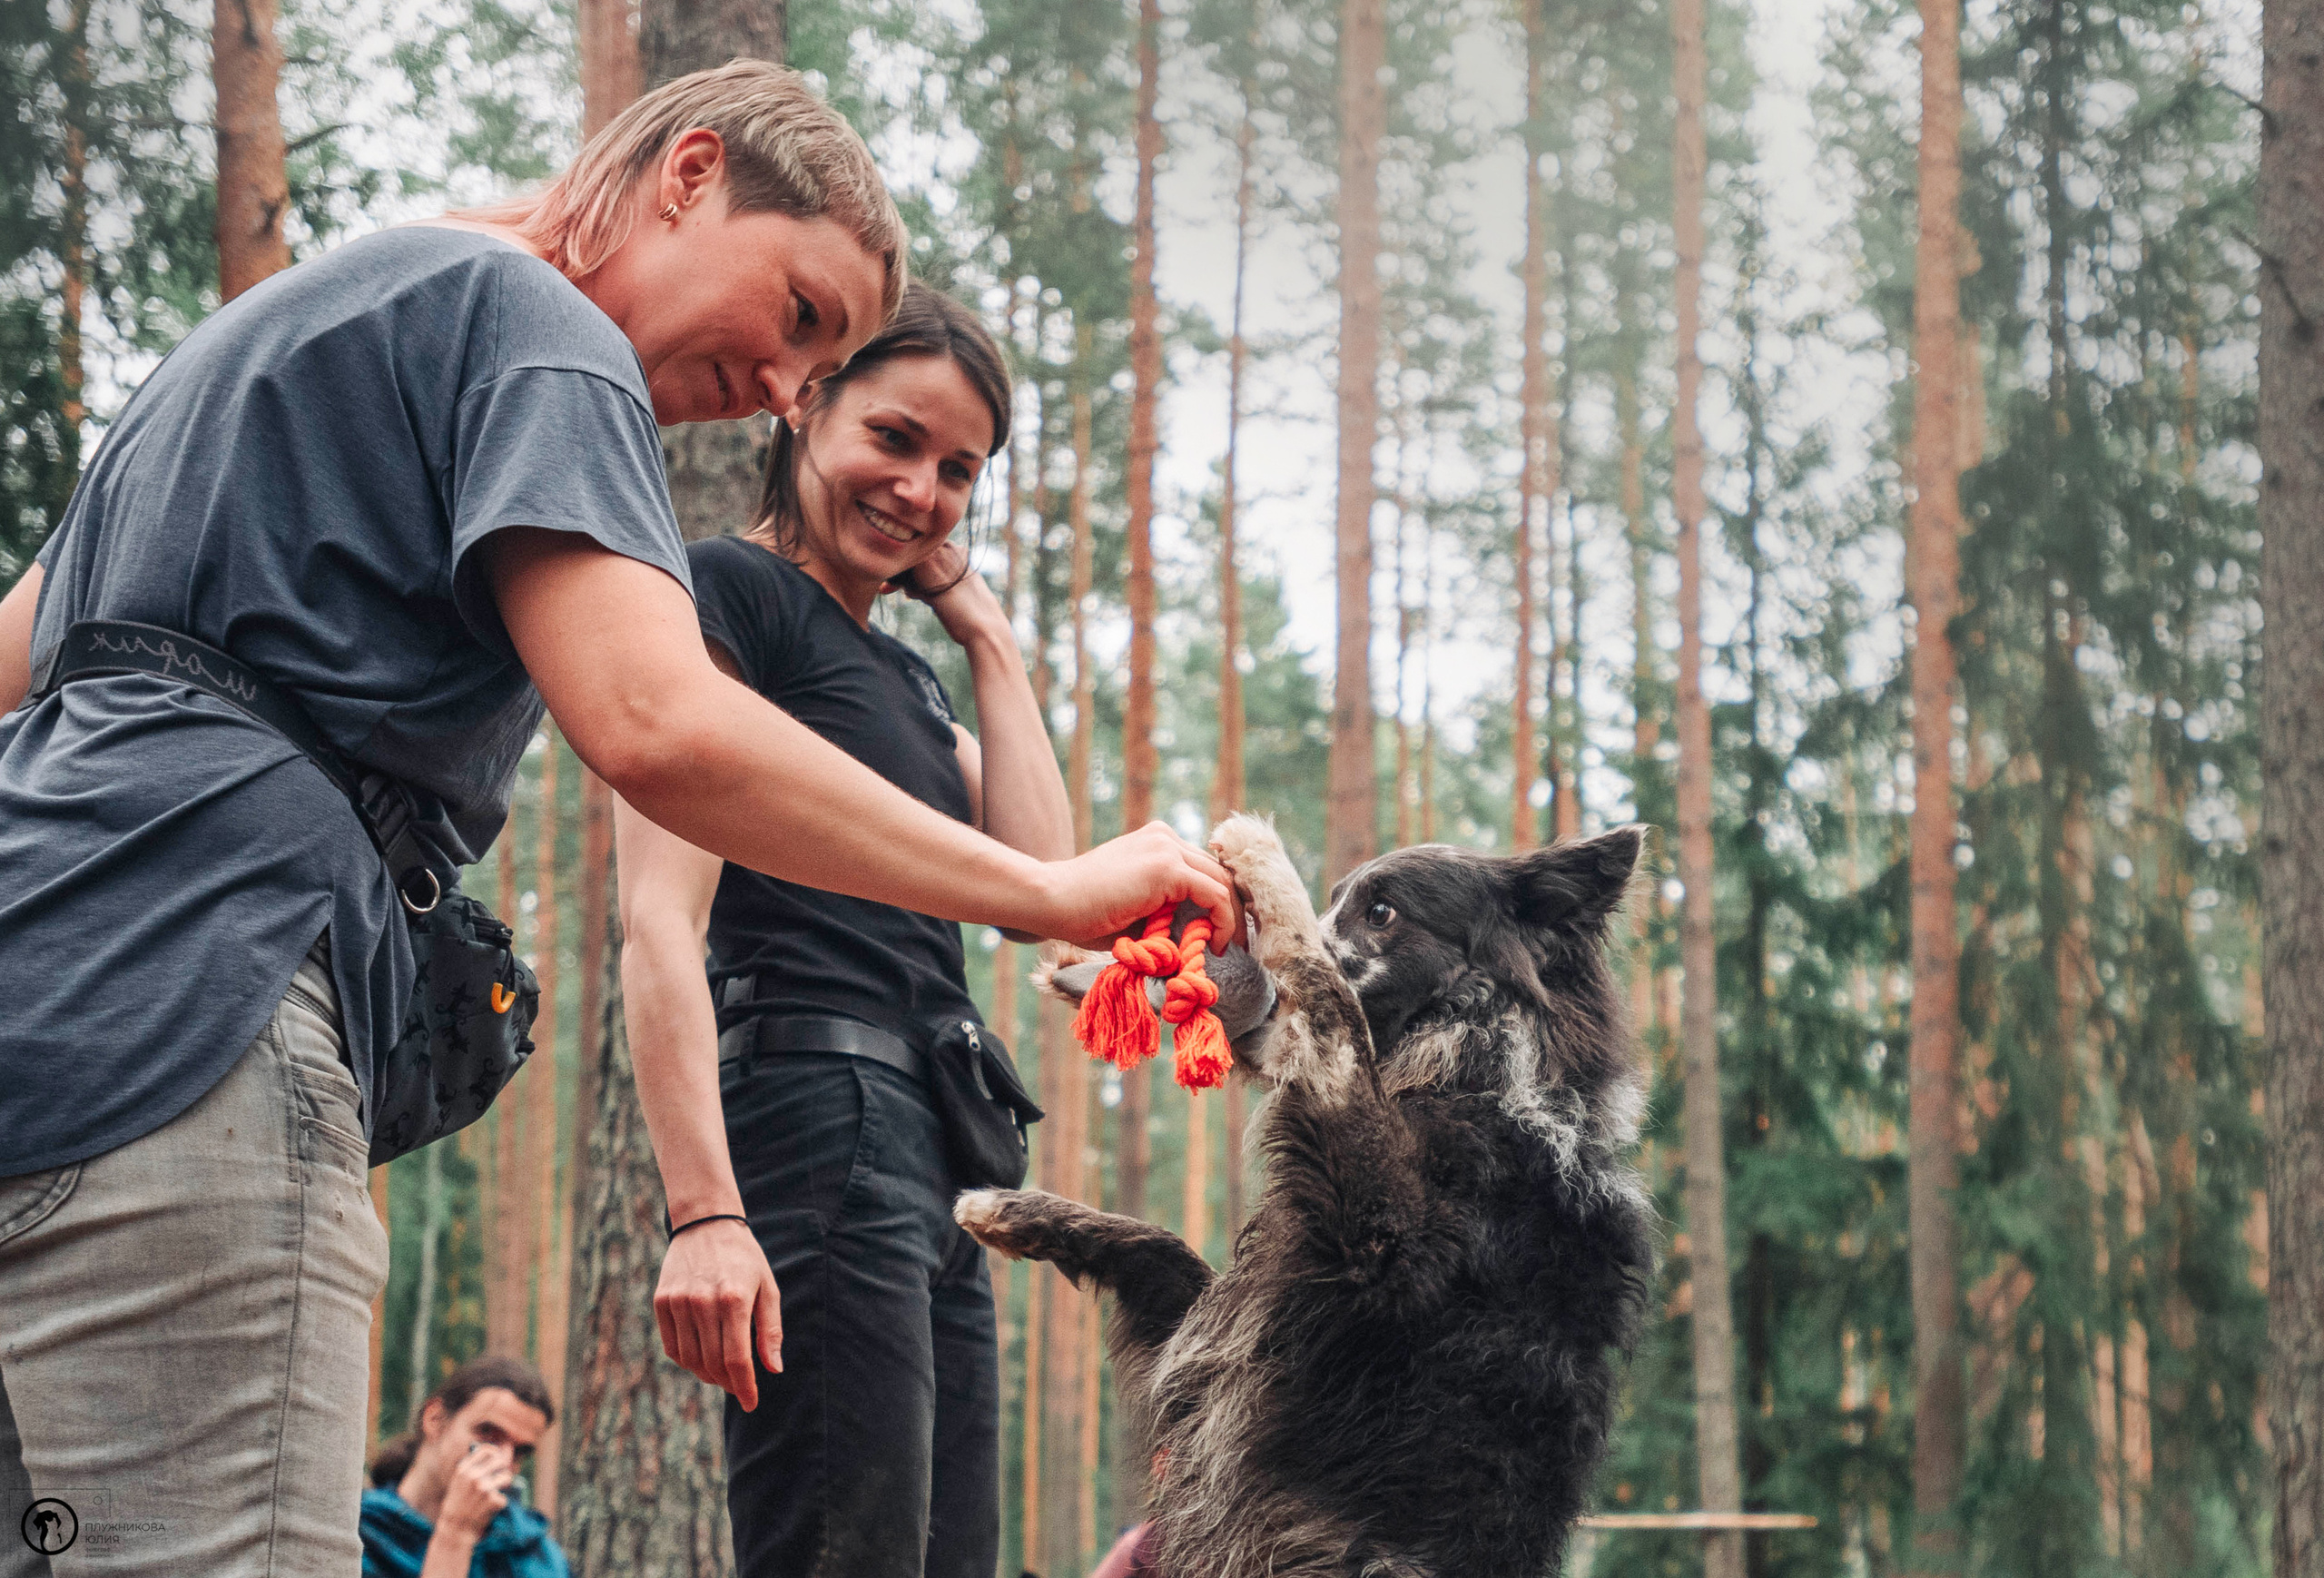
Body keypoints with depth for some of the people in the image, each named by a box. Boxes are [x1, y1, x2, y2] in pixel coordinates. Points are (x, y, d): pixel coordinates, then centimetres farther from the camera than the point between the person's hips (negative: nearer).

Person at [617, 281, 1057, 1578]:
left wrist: (989, 639, 13)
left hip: (940, 1164, 9)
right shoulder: (729, 590, -1)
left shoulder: (908, 678, 25)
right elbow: (660, 918, -12)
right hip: (822, 1118, -9)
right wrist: (704, 1212, -22)